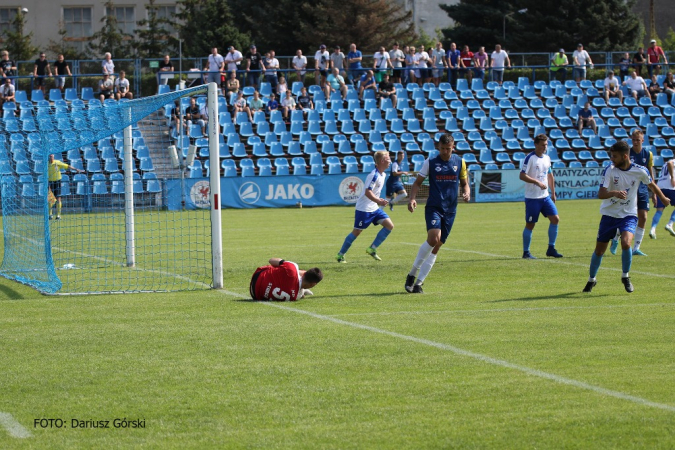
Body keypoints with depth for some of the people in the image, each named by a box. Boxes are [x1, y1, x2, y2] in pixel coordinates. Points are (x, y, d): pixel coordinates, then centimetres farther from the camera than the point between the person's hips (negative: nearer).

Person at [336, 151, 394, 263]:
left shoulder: (382, 175, 9)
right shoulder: (374, 175, -21)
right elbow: (367, 192, -28)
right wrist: (379, 201, -38)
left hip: (374, 208, 9)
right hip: (364, 209, -9)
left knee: (389, 225, -2)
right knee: (357, 231, -2)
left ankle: (372, 249, 5)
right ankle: (341, 254, 11)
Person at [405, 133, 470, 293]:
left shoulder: (460, 162, 7)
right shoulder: (430, 162, 1)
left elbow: (464, 183, 16)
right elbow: (418, 182, 6)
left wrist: (466, 193, -7)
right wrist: (412, 198, -11)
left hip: (450, 211, 3)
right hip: (433, 207, -3)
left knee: (436, 247, 2)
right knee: (434, 237, -25)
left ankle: (418, 282, 8)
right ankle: (413, 273, -9)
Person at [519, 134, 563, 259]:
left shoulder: (547, 158, 11)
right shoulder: (530, 158, -12)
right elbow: (522, 176, -19)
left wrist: (553, 192, 21)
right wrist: (537, 182, -25)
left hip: (545, 196, 7)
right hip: (532, 198, -7)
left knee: (555, 219, -2)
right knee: (530, 225, -1)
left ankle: (551, 249, 7)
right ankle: (526, 252, 10)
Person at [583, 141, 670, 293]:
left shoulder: (640, 171, -11)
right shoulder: (609, 170, -15)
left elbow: (652, 184, 11)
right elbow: (601, 194, -23)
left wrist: (663, 199, 26)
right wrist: (615, 193, -44)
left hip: (629, 214, -1)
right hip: (609, 214, 1)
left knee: (626, 243, -26)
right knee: (599, 250, 6)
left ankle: (625, 276, -2)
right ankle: (591, 280, 31)